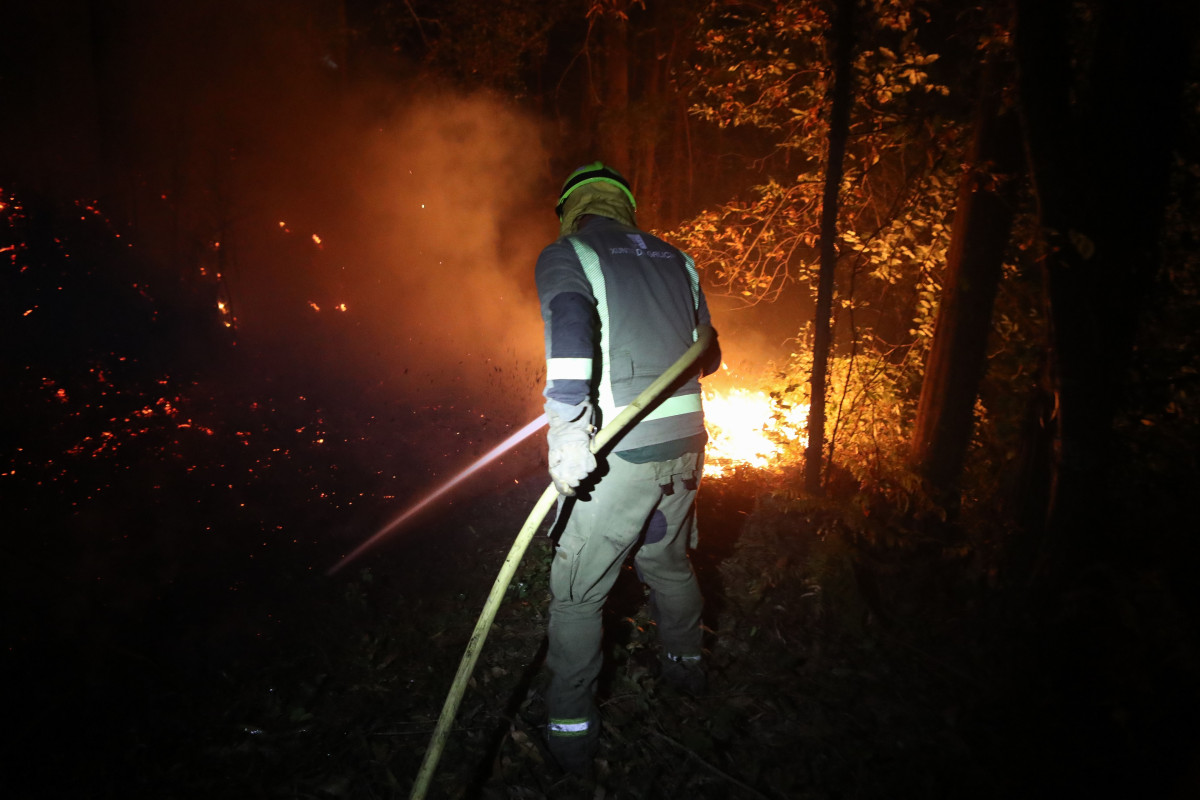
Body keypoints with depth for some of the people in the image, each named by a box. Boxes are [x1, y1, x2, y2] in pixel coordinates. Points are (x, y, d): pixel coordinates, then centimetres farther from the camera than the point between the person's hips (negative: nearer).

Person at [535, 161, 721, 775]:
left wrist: (568, 434, -30)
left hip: (623, 454, -5)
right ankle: (685, 662, 47)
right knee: (668, 561, 27)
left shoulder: (564, 256, -2)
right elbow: (708, 357, 18)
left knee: (577, 592, 10)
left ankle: (571, 729, 20)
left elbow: (569, 331, -23)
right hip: (685, 440, 6)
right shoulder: (675, 259, 13)